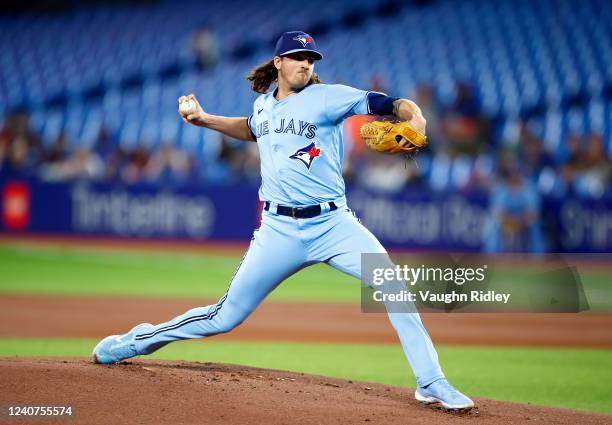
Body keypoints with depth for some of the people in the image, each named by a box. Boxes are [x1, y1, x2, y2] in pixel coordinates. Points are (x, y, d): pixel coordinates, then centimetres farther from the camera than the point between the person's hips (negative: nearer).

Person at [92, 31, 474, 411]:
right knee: (227, 316, 3)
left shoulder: (326, 97, -4)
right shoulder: (264, 105, 11)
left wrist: (413, 116, -36)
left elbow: (386, 103, -15)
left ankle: (431, 384, -12)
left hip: (333, 224, -2)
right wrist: (206, 120, 24)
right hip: (279, 230, 2)